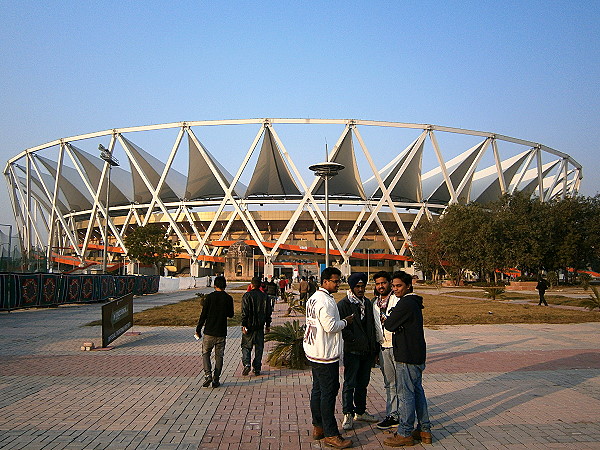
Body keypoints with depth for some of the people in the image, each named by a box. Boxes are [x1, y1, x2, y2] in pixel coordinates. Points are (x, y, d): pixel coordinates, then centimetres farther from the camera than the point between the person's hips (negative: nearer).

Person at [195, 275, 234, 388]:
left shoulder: (209, 297, -7)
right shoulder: (228, 298, -2)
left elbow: (203, 315, -6)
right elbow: (231, 314, 10)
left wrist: (198, 330, 2)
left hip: (209, 332, -1)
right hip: (222, 332, 1)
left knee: (205, 353, 13)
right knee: (219, 356, 9)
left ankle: (208, 374, -5)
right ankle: (216, 380, 8)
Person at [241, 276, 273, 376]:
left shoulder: (247, 296, -8)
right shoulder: (265, 296, 5)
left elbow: (245, 312, -13)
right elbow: (269, 312, 9)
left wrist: (243, 325, -10)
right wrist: (268, 325, 17)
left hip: (249, 325, -3)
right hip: (260, 326, 3)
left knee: (246, 346, 9)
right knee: (259, 347, 9)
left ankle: (246, 363, -9)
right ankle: (257, 369, 11)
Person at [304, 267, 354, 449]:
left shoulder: (313, 298, 14)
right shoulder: (325, 301, -19)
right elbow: (330, 326, -23)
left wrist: (340, 321, 15)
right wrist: (345, 321, -7)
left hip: (314, 352, 11)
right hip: (326, 354, -11)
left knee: (318, 390, 17)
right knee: (329, 392, -5)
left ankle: (318, 427, 27)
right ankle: (330, 434, 0)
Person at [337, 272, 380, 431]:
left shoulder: (367, 303, 14)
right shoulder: (343, 304, -9)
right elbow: (342, 328, -14)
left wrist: (375, 345, 11)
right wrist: (356, 341, -17)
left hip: (368, 351, 7)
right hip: (352, 351, -6)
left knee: (363, 383, 15)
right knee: (350, 384, -1)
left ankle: (360, 411, 27)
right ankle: (348, 415, 7)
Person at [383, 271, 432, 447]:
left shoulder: (405, 303, -17)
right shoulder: (414, 302, 14)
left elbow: (389, 325, -14)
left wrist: (385, 320, 6)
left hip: (407, 357, -10)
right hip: (417, 355, 10)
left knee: (405, 394, -3)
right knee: (417, 391, 15)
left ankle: (405, 434, 5)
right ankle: (424, 430, 22)